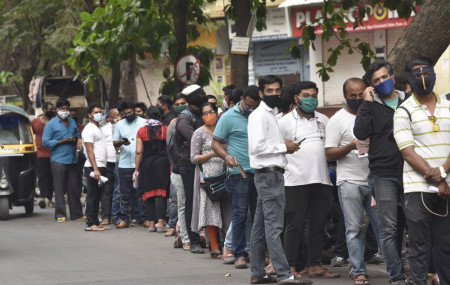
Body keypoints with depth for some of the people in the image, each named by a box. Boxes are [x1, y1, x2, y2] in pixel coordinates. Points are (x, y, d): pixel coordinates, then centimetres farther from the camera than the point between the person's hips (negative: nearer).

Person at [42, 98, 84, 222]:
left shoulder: (72, 122, 17)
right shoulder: (51, 124, -1)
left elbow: (77, 136, 26)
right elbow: (45, 142, -6)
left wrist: (76, 139, 1)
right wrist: (62, 141, -14)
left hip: (72, 160, 5)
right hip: (58, 160, -5)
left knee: (74, 189, 5)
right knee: (59, 189, -4)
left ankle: (77, 214, 10)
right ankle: (60, 215, -1)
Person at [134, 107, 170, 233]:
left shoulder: (142, 131, 1)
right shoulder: (165, 129, -1)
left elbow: (139, 151, -1)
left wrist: (136, 169, 5)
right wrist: (171, 166, 7)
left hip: (146, 163, 1)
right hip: (162, 162, -1)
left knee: (149, 194, 8)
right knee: (161, 193, -3)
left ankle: (152, 223, 8)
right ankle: (160, 223, -11)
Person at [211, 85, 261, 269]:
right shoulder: (229, 117, -1)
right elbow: (215, 143, -1)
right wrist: (227, 156, -18)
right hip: (239, 172, -4)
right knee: (240, 214, -4)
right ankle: (240, 254, 0)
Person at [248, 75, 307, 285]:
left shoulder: (271, 114, 18)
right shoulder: (259, 115, -10)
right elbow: (257, 147, -20)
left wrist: (286, 148, 4)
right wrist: (283, 147, -12)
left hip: (269, 174, 10)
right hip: (269, 174, -10)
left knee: (261, 226, 11)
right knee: (274, 226, -11)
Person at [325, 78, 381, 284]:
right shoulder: (338, 120, 1)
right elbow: (329, 155, -3)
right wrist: (351, 146, -17)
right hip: (350, 181, -3)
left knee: (383, 226, -1)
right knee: (354, 229, 0)